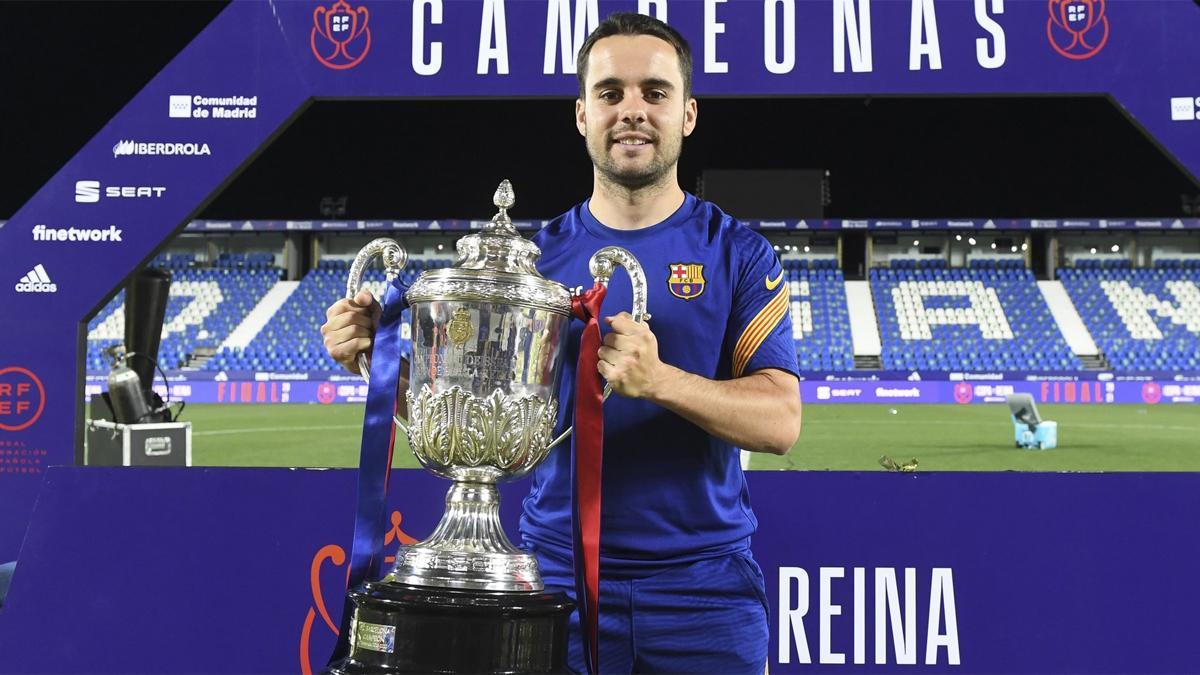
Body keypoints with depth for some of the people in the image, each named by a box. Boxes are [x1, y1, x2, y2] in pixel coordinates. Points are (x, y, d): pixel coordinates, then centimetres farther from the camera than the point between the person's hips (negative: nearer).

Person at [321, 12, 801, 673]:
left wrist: (659, 380, -27)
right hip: (559, 573, 1)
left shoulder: (738, 252, 0)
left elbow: (779, 420, -10)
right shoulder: (538, 255, 5)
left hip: (702, 583, -1)